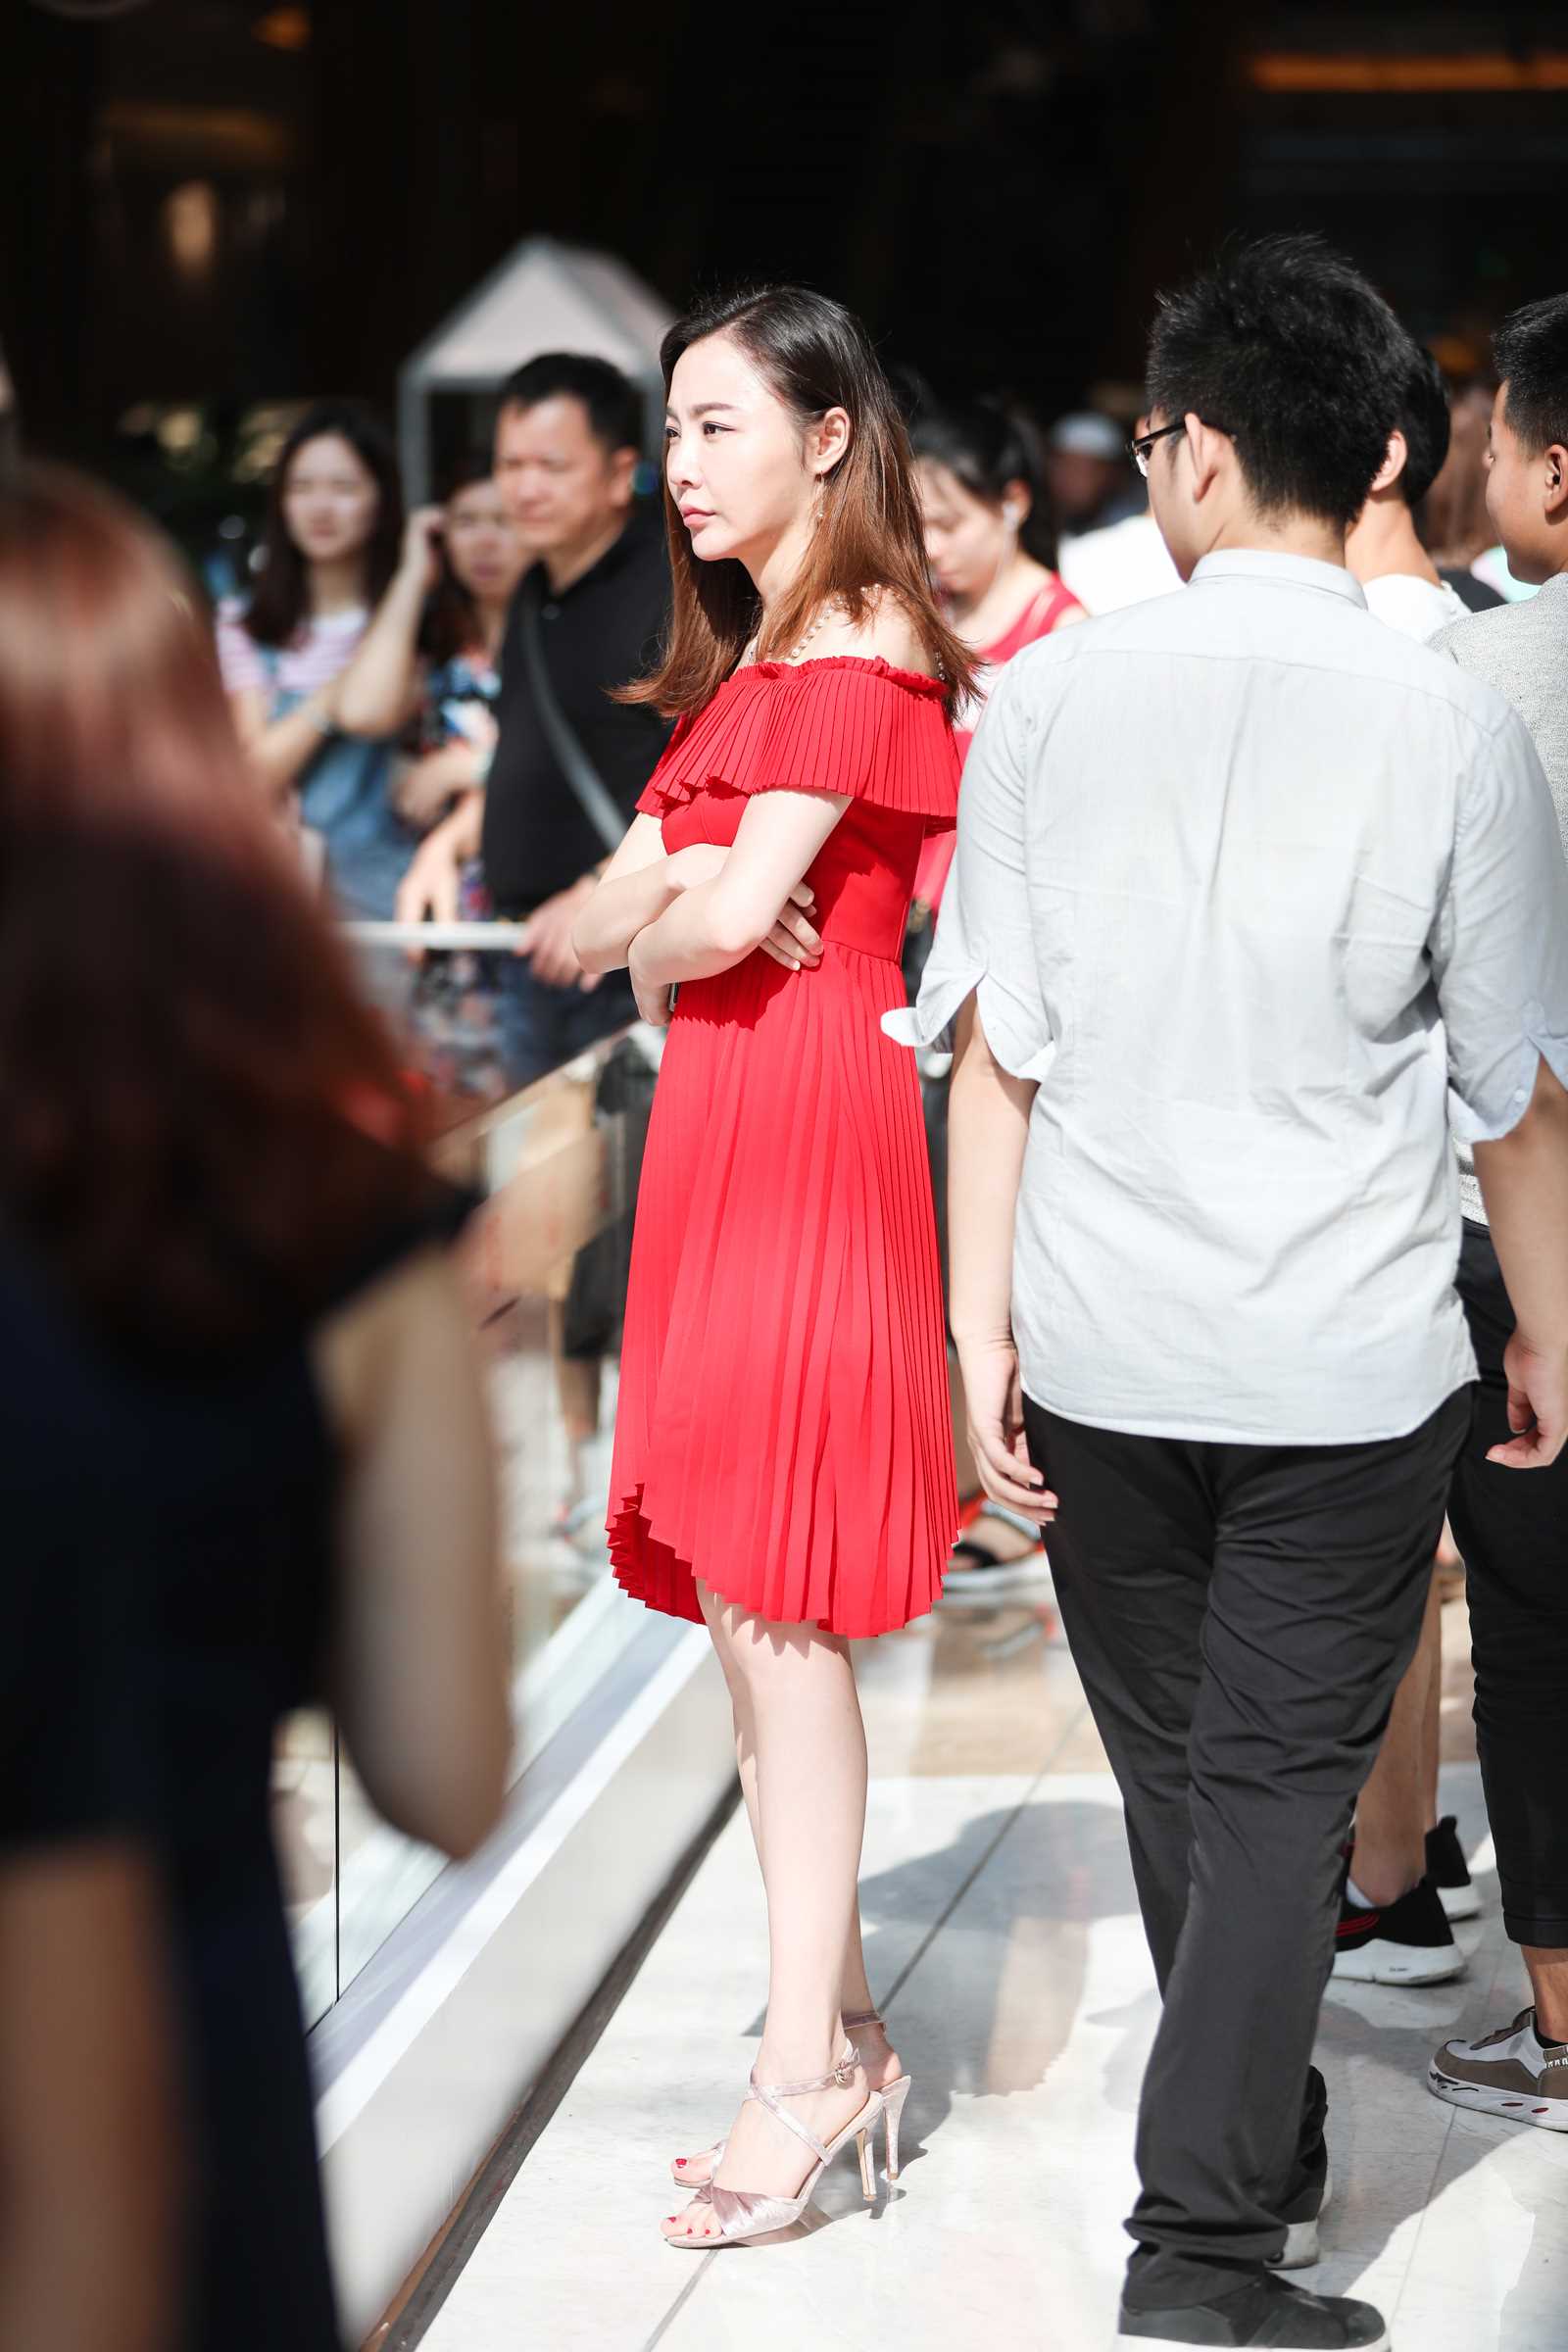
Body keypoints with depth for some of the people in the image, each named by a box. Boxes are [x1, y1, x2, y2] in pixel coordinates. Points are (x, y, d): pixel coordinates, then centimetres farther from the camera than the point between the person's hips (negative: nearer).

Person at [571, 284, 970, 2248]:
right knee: (746, 1602, 9)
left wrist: (663, 942, 2)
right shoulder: (746, 664, 20)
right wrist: (671, 902, -9)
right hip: (724, 1129, 9)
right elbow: (598, 919, 12)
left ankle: (807, 2066, -3)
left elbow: (734, 917, -18)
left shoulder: (858, 646, -9)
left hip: (807, 1125, -9)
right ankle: (839, 2027, 16)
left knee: (770, 1596, -8)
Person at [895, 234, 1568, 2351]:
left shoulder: (1048, 699, -6)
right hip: (1351, 1368, -2)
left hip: (1101, 1352, 2)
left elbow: (997, 1046, -4)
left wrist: (985, 1319, 3)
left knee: (1174, 1771, 18)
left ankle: (1264, 2137, 36)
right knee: (1280, 1785, 6)